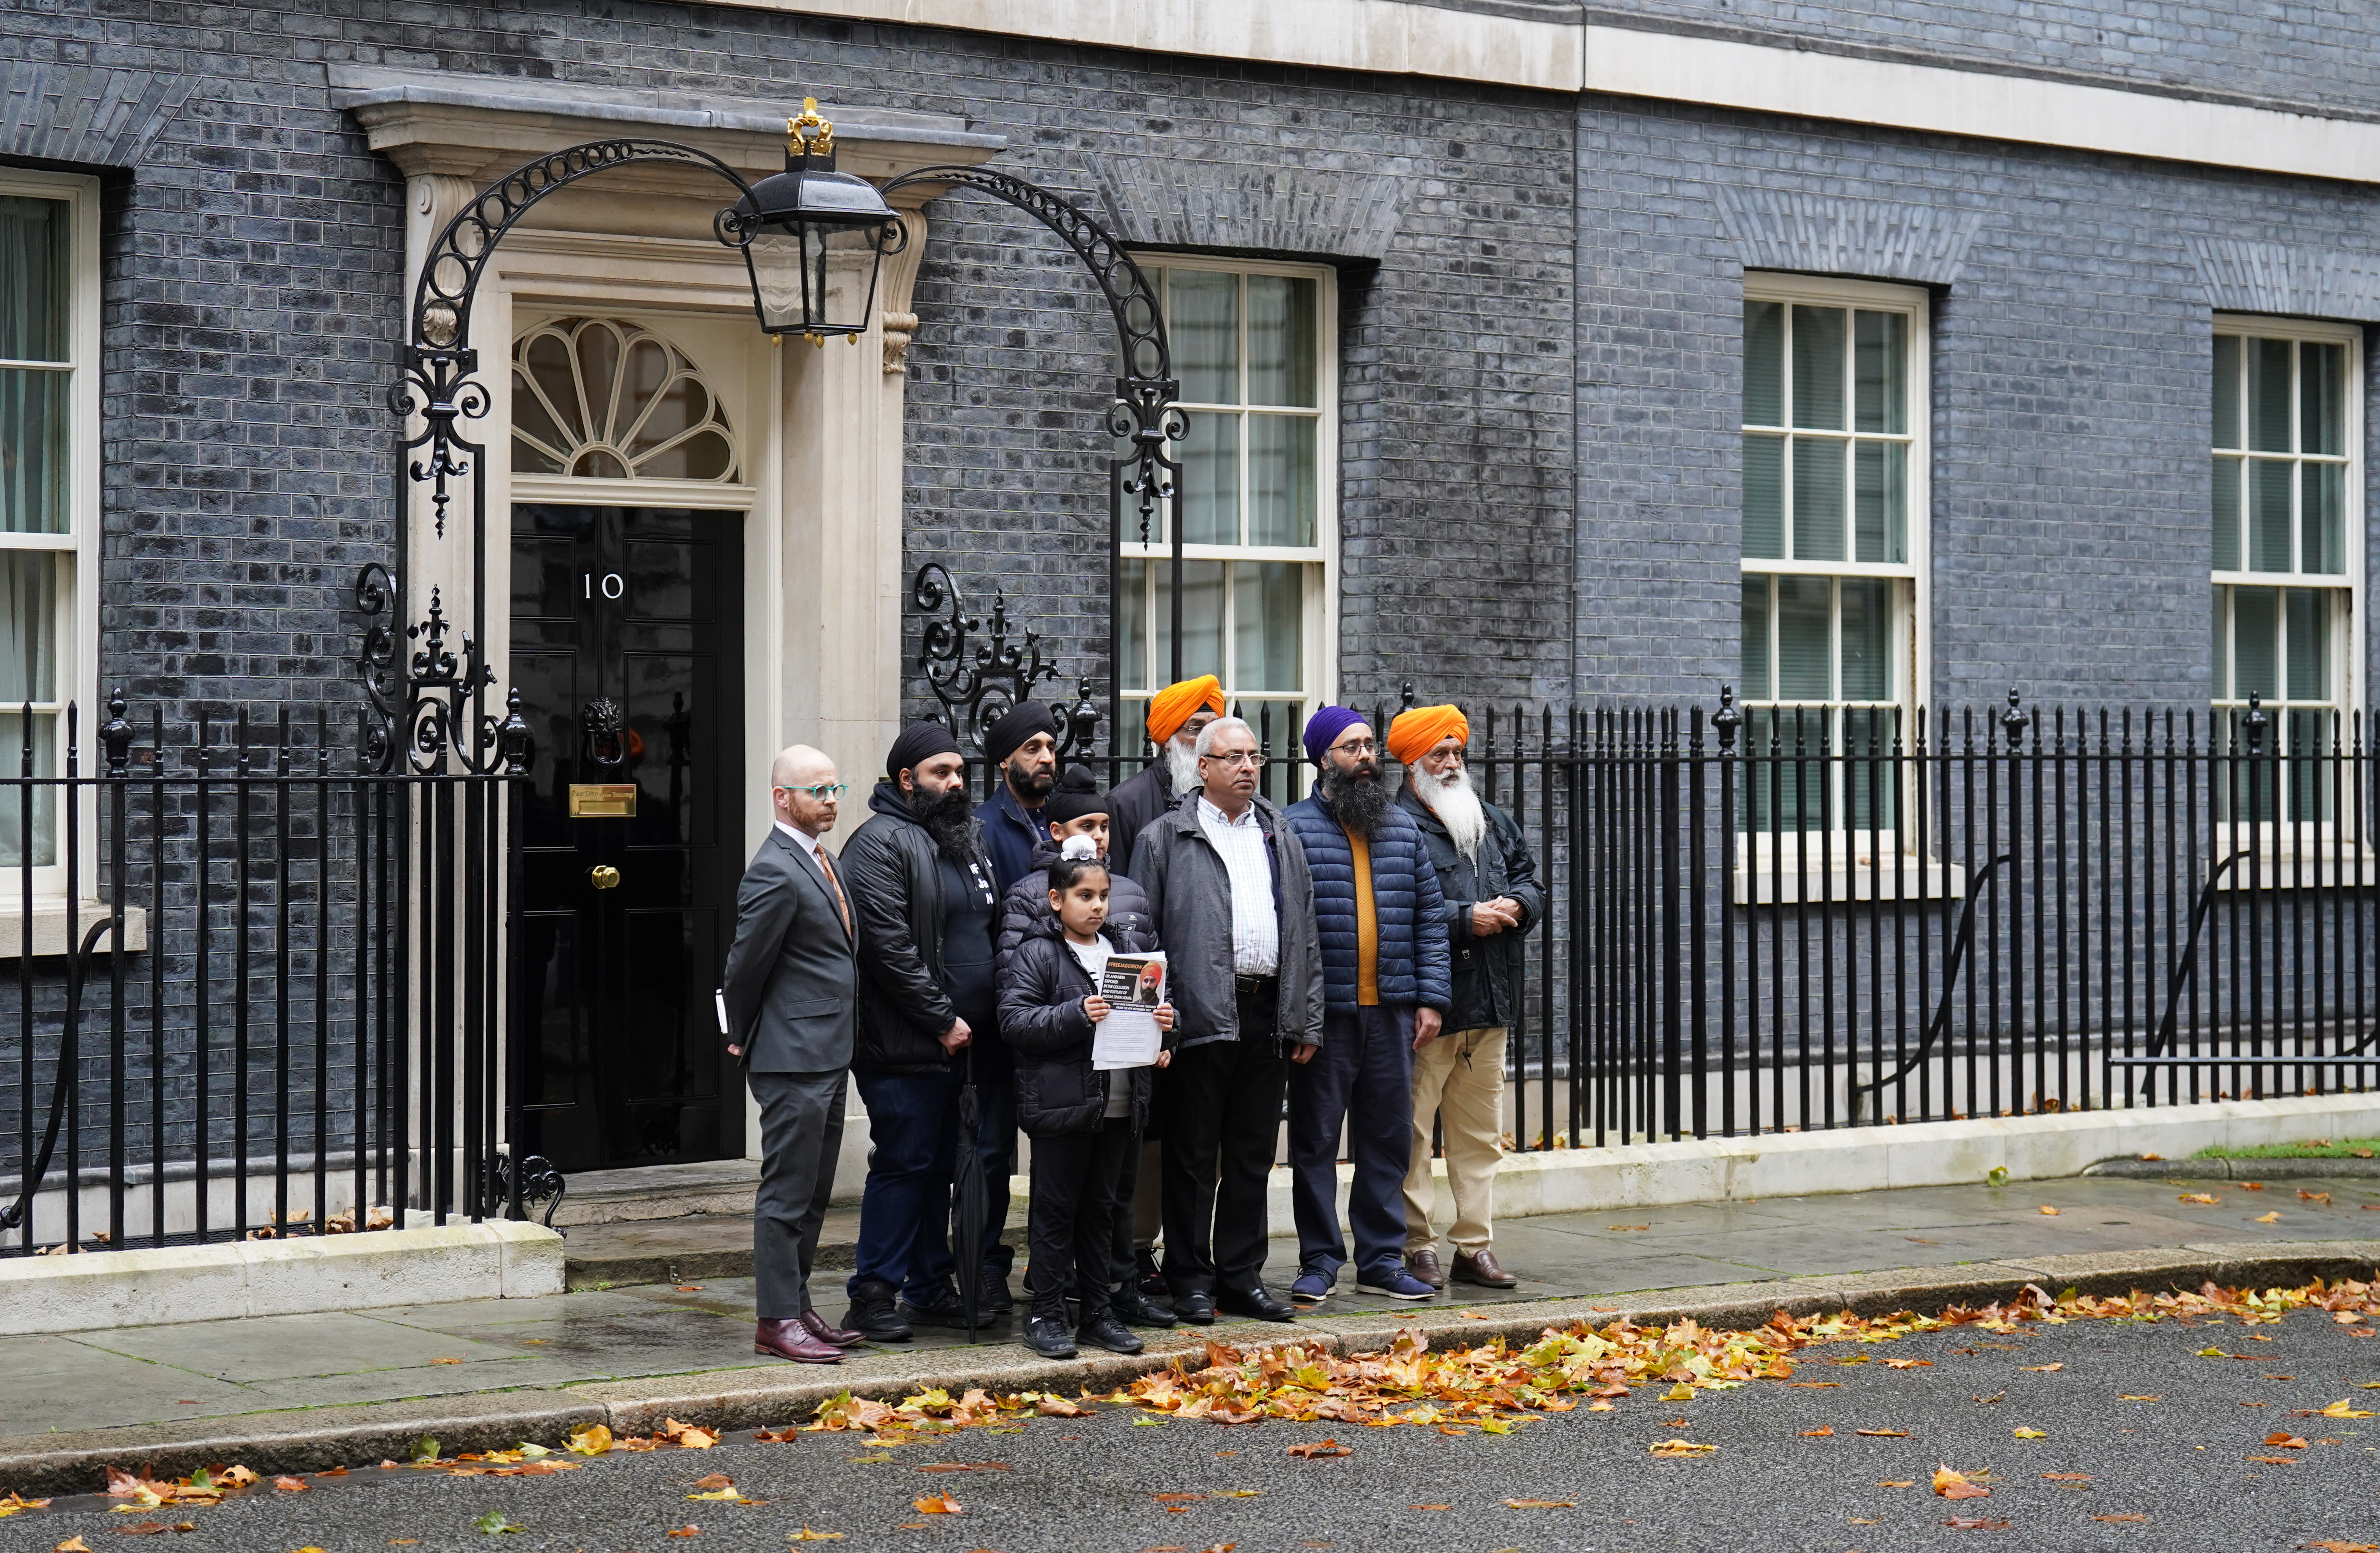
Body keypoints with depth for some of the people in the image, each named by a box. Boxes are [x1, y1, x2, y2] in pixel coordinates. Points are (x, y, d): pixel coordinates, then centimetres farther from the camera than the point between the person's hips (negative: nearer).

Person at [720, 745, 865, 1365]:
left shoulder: (818, 860, 14)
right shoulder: (776, 872, -17)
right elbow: (746, 964, -13)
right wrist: (741, 1039, 0)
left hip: (827, 1056, 10)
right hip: (793, 1058, -10)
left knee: (812, 1193, 14)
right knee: (787, 1192, -4)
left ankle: (799, 1308, 22)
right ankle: (778, 1320, 1)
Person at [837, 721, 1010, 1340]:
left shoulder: (968, 839, 18)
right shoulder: (881, 843, -10)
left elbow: (994, 930, 25)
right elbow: (890, 946, -17)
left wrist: (990, 1017, 12)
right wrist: (943, 1019, -16)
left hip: (961, 1040, 8)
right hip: (903, 1046, -8)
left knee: (938, 1167, 13)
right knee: (903, 1166, -6)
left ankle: (931, 1289, 20)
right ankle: (873, 1295, 1)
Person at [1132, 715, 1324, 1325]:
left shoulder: (1280, 838, 16)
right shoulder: (1166, 838, 1)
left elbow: (1304, 933, 17)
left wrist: (1306, 1021, 10)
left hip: (1267, 1016, 5)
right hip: (1201, 1017, -5)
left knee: (1253, 1155, 9)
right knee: (1193, 1156, 1)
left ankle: (1242, 1276, 17)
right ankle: (1191, 1281, 8)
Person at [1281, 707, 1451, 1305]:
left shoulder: (1403, 828, 13)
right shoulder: (1292, 828, -2)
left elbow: (1429, 915, 13)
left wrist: (1431, 997, 5)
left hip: (1391, 1009, 4)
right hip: (1323, 1012, -4)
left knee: (1389, 1136, 8)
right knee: (1316, 1138, 2)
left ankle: (1381, 1260, 16)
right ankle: (1319, 1261, 10)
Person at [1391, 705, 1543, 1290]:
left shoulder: (1494, 823, 17)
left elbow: (1530, 883, 20)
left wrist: (1516, 906, -3)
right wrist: (1467, 919, -17)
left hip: (1489, 1002, 7)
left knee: (1480, 1133, 11)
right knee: (1412, 1131, -3)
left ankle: (1475, 1247, 17)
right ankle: (1416, 1247, 5)